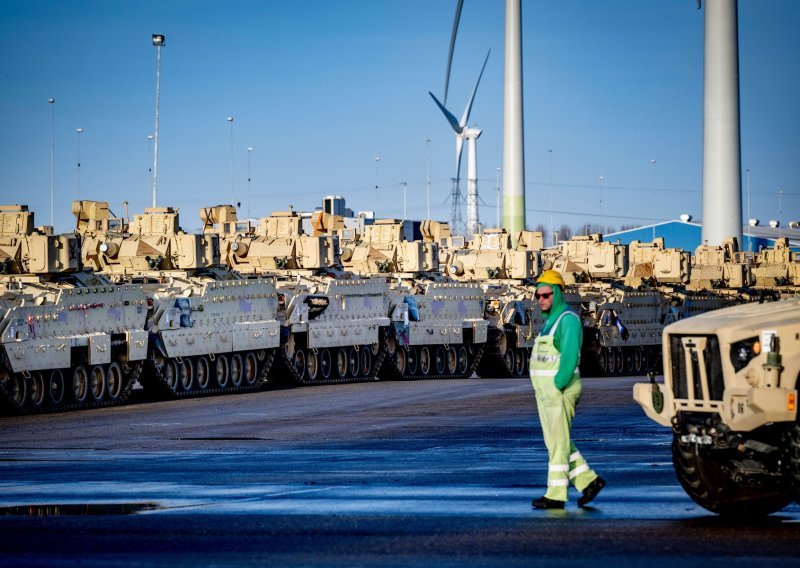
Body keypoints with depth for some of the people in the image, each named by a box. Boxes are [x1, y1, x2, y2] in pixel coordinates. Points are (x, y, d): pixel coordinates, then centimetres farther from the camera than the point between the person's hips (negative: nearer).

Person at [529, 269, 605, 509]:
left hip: (559, 390, -10)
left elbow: (570, 357, -21)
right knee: (555, 443, 11)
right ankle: (589, 481, 16)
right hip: (545, 391, 10)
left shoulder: (567, 320, -12)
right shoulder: (549, 321, 19)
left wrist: (557, 387, -21)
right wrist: (545, 392, 13)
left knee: (558, 444, -5)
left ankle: (556, 495, -2)